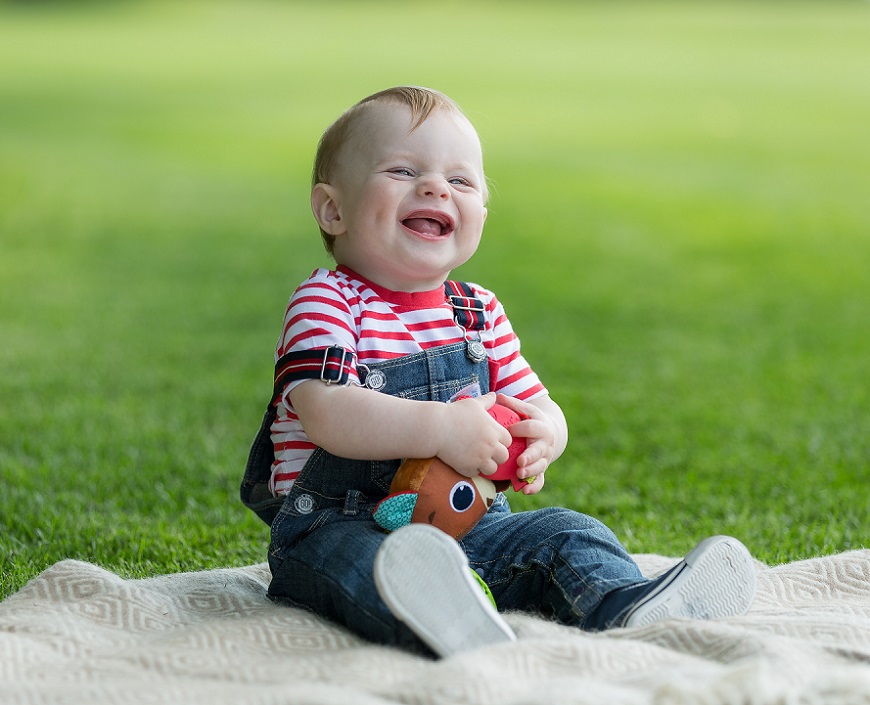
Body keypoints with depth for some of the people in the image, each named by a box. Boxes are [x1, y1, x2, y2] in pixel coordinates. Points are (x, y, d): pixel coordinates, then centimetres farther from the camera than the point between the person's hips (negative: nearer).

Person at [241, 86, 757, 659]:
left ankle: (626, 604, -38)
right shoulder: (327, 303, -6)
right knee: (353, 559, -37)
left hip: (465, 521, 7)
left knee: (564, 532, -10)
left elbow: (538, 406, 14)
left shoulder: (480, 312, 13)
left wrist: (542, 434, -13)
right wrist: (442, 429, -32)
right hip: (337, 521, -7)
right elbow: (327, 415, -22)